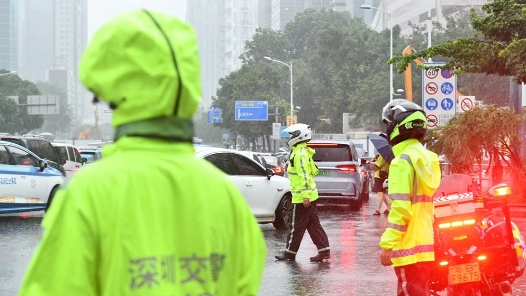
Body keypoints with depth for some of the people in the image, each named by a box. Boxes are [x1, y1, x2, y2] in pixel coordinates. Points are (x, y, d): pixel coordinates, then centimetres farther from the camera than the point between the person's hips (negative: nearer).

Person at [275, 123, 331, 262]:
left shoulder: (300, 153, -16)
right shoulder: (303, 151, 16)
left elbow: (305, 176, -22)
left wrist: (305, 196, -24)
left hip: (302, 197, -10)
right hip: (308, 196, 10)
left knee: (297, 226, -1)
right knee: (313, 225, 9)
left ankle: (290, 252, 6)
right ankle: (324, 250, 7)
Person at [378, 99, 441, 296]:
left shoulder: (403, 160, -14)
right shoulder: (426, 157, 14)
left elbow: (400, 208, -20)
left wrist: (387, 245, -17)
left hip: (408, 248, -9)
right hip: (424, 244, 9)